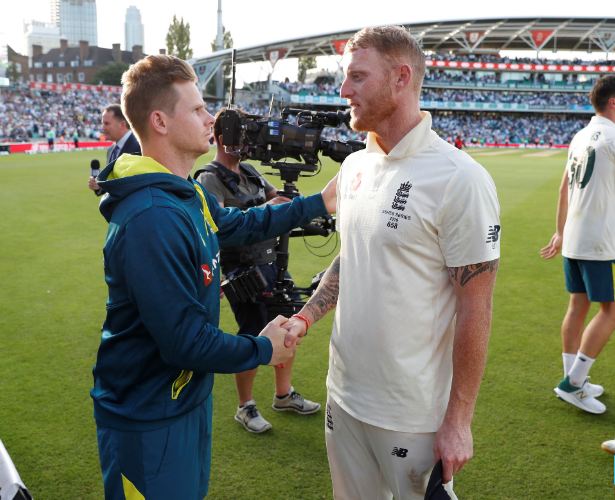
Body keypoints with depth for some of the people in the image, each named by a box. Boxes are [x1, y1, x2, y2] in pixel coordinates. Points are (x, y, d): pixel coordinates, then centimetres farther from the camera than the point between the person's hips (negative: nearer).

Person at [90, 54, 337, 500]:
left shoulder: (188, 195, 1)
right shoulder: (152, 220, -30)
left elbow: (237, 225, 20)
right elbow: (183, 340, -29)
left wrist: (317, 203, 19)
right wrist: (263, 350, -13)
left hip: (188, 396, 9)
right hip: (149, 418, -9)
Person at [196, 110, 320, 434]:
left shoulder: (249, 171, 12)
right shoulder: (210, 179, -12)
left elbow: (278, 199, 18)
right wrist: (265, 209, -30)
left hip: (271, 263, 8)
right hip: (243, 272, -8)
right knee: (253, 337, 0)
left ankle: (284, 395, 33)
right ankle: (245, 408, 21)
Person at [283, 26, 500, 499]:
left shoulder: (460, 179, -18)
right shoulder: (354, 166, 4)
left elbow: (474, 310, -16)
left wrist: (458, 421, -13)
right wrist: (305, 318, 2)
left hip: (415, 414, -6)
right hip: (344, 393, 7)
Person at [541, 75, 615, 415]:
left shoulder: (580, 137, 12)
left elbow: (564, 189, 16)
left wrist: (560, 233, 21)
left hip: (573, 238, 8)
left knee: (578, 306, 13)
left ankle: (572, 380, 21)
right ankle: (572, 383, 2)